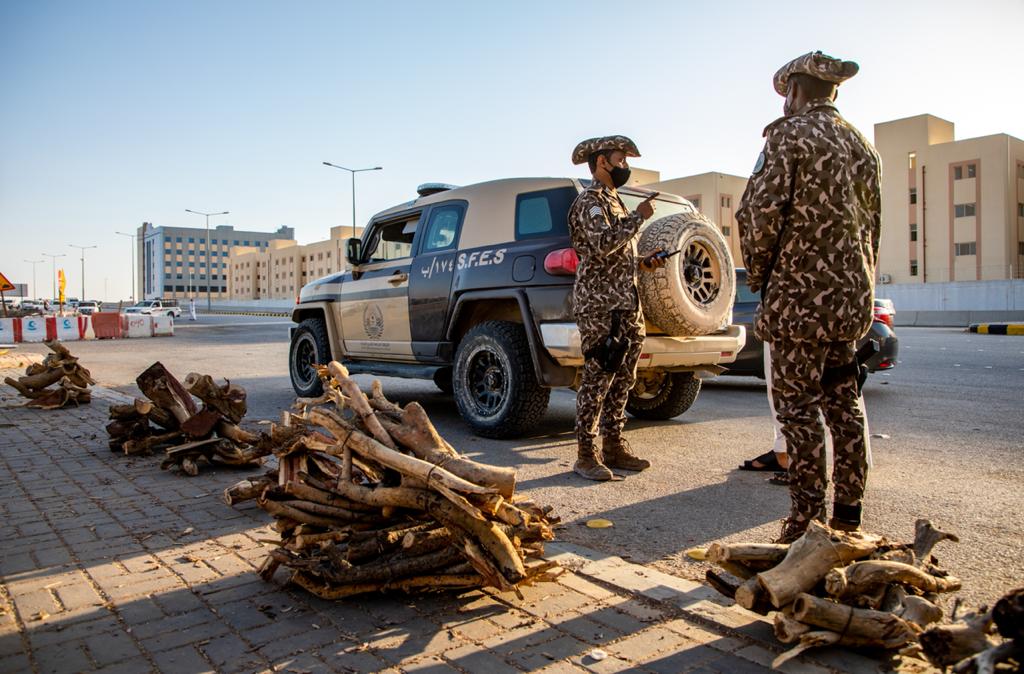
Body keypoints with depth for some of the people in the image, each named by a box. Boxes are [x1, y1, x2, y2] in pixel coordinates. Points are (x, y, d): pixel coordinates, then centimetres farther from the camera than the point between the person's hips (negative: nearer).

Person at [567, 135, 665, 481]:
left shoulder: (612, 201, 23)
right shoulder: (590, 201, -7)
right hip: (600, 306, -10)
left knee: (620, 380, 11)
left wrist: (643, 263, 14)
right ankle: (586, 454, -2)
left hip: (624, 304, 10)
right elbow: (603, 246, -24)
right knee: (597, 379, -8)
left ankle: (614, 446, 19)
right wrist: (639, 217, -14)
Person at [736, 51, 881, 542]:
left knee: (798, 409, -2)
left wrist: (759, 276, -2)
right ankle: (848, 516, 21)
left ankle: (806, 521, 3)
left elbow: (760, 213, -16)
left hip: (798, 295, -8)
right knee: (843, 406, 13)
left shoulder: (790, 135, -7)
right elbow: (872, 227, 21)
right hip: (852, 299, 8)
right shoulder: (863, 147, 18)